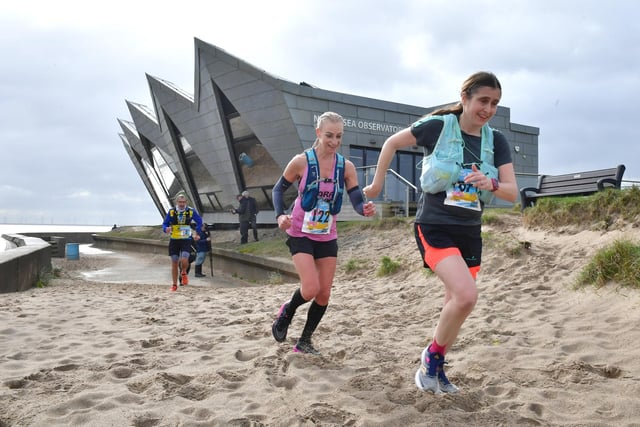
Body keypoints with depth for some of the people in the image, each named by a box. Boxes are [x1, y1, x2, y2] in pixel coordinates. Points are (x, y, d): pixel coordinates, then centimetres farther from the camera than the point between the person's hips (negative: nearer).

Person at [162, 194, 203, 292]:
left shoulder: (191, 211, -3)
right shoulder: (171, 212, -1)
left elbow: (199, 221, 11)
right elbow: (164, 224, 5)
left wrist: (197, 234, 7)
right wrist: (166, 229, -17)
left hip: (186, 240, -1)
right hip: (174, 240, 2)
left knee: (184, 260, -21)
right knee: (174, 263, 5)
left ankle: (184, 273, 14)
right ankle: (174, 285, 20)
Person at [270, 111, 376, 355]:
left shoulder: (346, 167, -4)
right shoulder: (301, 161, -12)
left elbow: (357, 201, -8)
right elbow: (278, 189, -1)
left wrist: (366, 209, -31)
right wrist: (280, 215, -18)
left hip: (327, 237, 4)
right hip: (300, 234, -4)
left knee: (324, 294, 5)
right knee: (311, 289, -17)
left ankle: (304, 342, 25)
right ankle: (286, 312, 17)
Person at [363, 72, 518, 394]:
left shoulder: (496, 141, 2)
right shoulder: (438, 126, -10)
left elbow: (512, 193, -3)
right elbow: (392, 143, 4)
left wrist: (491, 184, -25)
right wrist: (377, 184, 9)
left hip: (469, 232, 5)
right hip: (434, 227, -5)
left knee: (455, 302, 12)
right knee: (466, 295, -23)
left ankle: (436, 368, 33)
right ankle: (432, 355, 2)